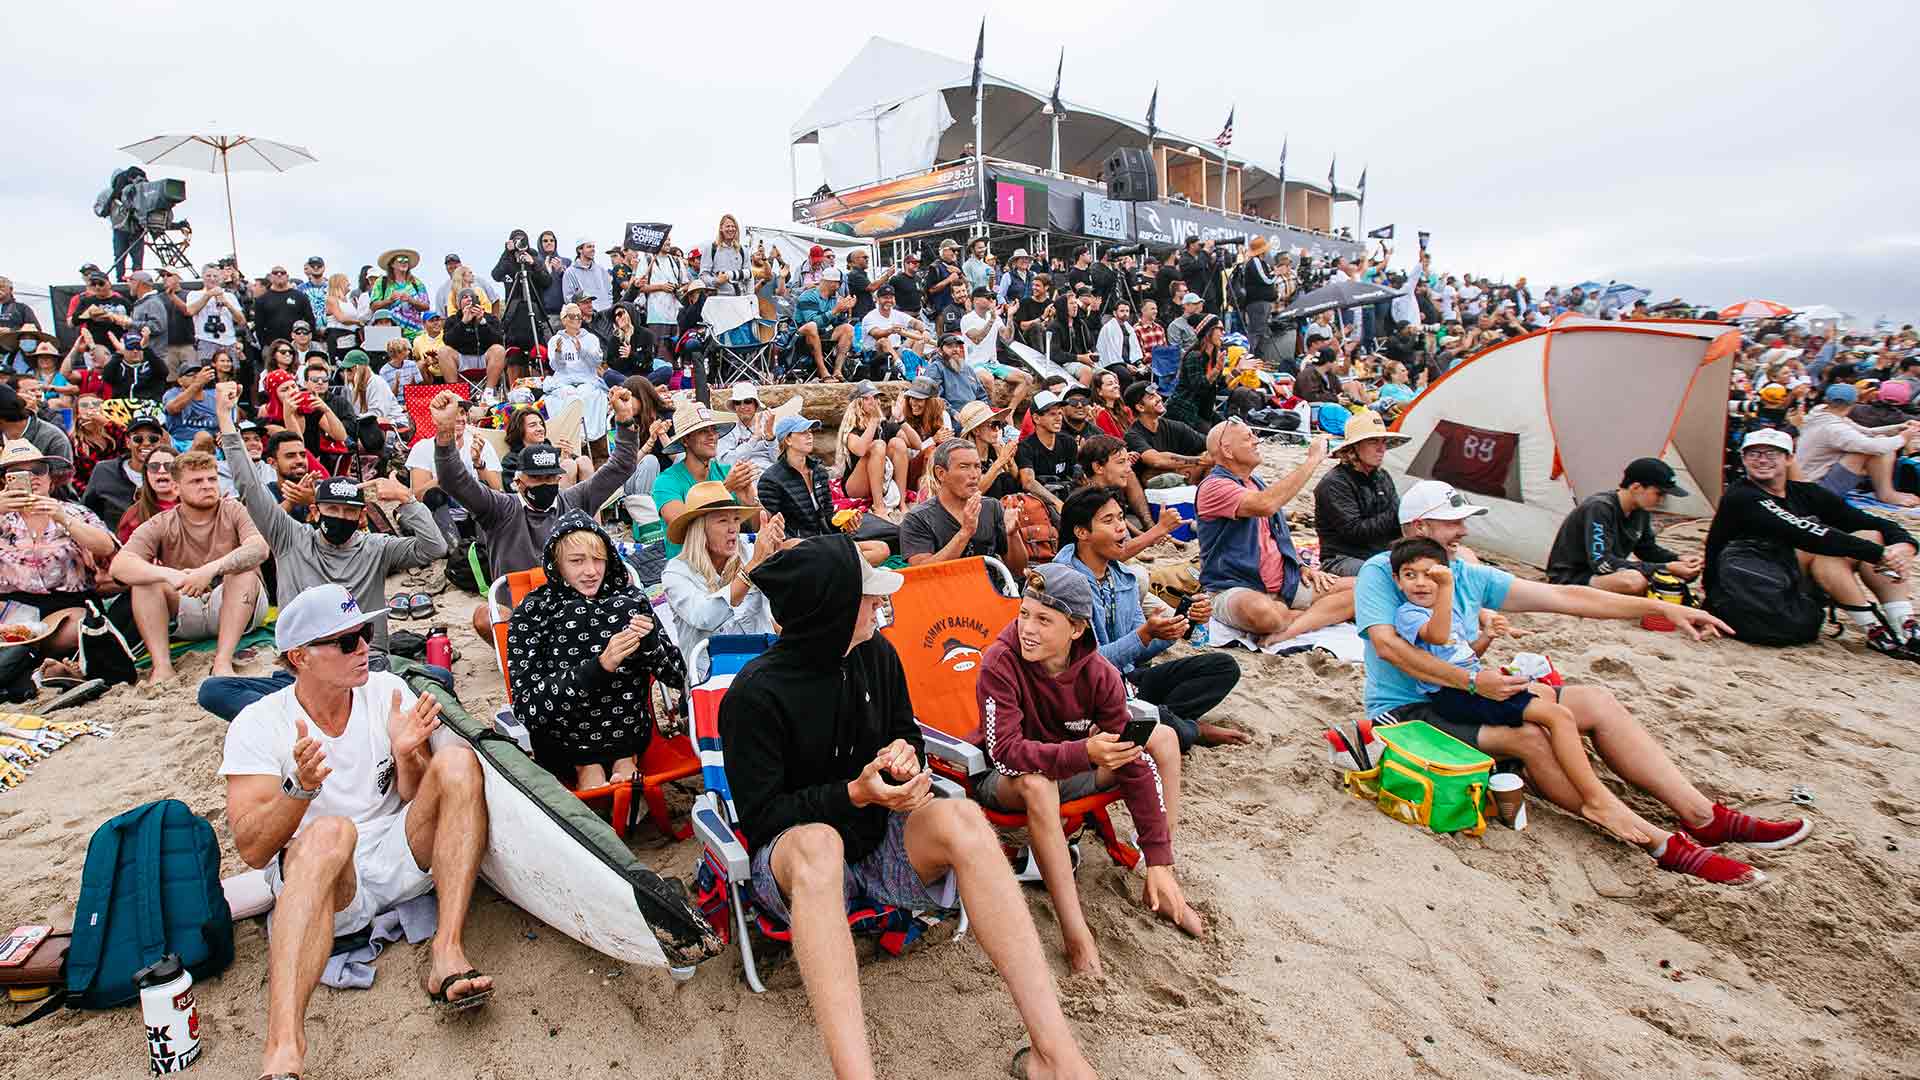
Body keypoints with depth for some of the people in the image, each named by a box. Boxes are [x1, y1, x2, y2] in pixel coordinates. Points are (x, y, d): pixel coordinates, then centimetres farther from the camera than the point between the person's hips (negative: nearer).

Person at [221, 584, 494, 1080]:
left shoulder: (388, 690, 2)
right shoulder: (258, 725, -4)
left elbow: (420, 803, 1)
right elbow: (253, 850, -10)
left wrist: (407, 756, -20)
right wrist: (301, 787, -28)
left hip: (399, 860, 3)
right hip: (311, 877, -3)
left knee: (458, 761, -23)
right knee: (330, 831, -37)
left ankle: (447, 953, -28)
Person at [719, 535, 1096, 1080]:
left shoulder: (877, 654, 0)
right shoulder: (756, 693, -16)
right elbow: (759, 814, -13)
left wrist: (905, 752, -10)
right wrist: (855, 793, -25)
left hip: (879, 839, 4)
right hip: (794, 851, -4)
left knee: (960, 816, -28)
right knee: (819, 841, -40)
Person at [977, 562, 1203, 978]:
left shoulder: (1099, 675, -17)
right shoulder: (1000, 663, -26)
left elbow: (1135, 761, -15)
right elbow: (1006, 752, -33)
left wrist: (1159, 862, -16)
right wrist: (1086, 753, -48)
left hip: (1070, 769, 5)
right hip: (1006, 782, -4)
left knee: (1163, 737, -8)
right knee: (1037, 781, -40)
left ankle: (1159, 889, -5)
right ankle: (1076, 935, -31)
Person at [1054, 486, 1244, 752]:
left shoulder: (1125, 577, 8)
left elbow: (1137, 653, 9)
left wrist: (1185, 619, -5)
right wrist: (1146, 634, -28)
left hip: (1128, 679, 8)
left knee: (1223, 667, 3)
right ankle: (1192, 730, -5)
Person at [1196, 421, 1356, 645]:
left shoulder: (1258, 483, 21)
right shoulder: (1214, 486, -10)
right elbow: (1266, 505, -28)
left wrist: (1302, 567, 12)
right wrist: (1313, 459, -19)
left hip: (1285, 586, 9)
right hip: (1236, 591, -9)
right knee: (1260, 610, -42)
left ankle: (1286, 632, -23)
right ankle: (1321, 615, -13)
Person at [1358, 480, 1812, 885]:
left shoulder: (1469, 575, 9)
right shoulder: (1379, 572, -11)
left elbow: (1562, 597, 10)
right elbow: (1387, 645, -25)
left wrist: (1663, 609, 7)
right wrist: (1472, 681, -30)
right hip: (1408, 711, -8)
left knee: (1597, 702, -5)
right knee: (1529, 737, -30)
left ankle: (1703, 817, -3)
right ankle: (1662, 844, -20)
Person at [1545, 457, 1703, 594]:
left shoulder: (1640, 510, 2)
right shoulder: (1599, 508, -23)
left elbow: (1647, 548, 17)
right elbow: (1601, 563, -29)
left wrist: (1678, 560, -3)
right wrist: (1665, 568, -27)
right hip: (1570, 580, -10)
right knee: (1634, 581, -36)